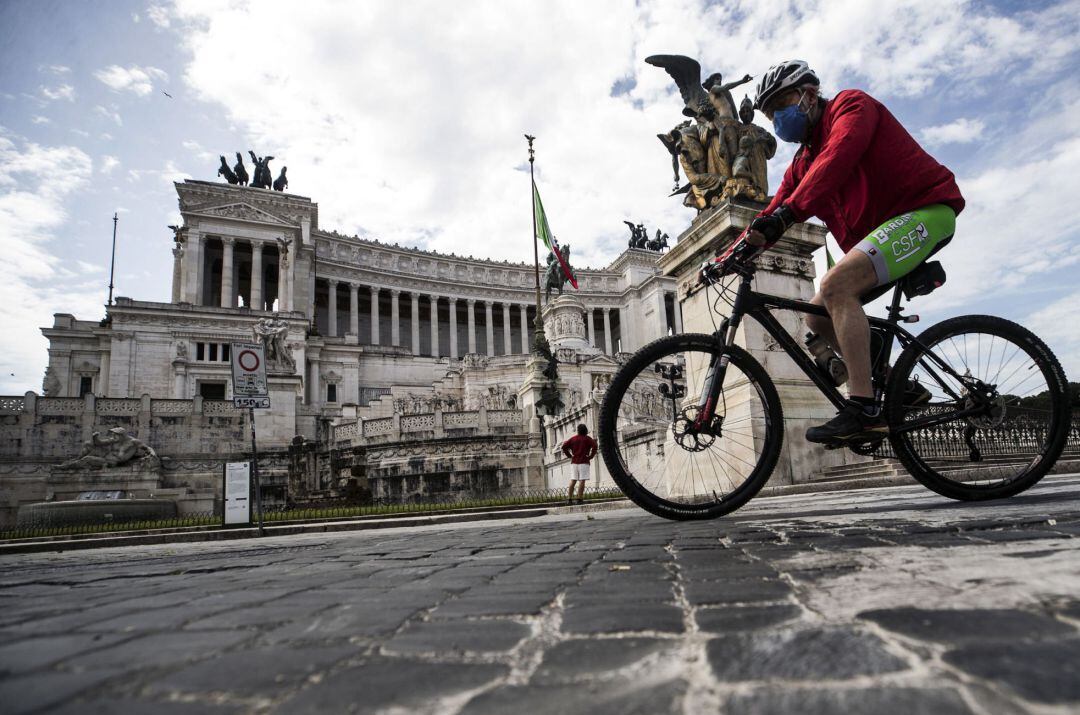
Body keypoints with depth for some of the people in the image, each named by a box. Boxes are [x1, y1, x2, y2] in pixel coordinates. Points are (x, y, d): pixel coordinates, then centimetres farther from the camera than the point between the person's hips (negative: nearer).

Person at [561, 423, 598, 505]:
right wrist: (591, 456, -5)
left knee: (573, 480, 4)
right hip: (583, 462, -4)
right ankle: (580, 499, -11)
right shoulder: (587, 438, 2)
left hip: (574, 462, 4)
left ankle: (569, 499, -1)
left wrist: (569, 455, 8)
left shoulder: (573, 438, 13)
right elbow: (594, 446, -13)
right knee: (582, 480, -6)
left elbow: (564, 446, 5)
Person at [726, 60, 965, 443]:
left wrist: (788, 212, -40)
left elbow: (837, 159, -27)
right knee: (819, 315, 2)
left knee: (836, 285, -29)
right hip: (880, 231, 9)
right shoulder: (802, 163, 18)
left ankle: (863, 408, -30)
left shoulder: (851, 104, -5)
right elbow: (770, 216, 11)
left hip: (925, 210, -9)